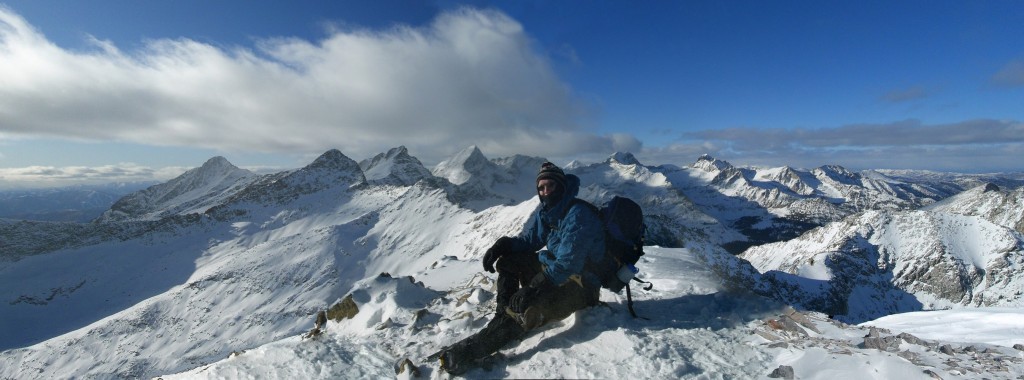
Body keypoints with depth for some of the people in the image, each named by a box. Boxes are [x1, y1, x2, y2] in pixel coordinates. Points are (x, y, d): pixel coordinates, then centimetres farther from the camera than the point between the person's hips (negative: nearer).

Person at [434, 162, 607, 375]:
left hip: (579, 284, -9)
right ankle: (503, 314, -8)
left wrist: (534, 288, -35)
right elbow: (528, 240, 10)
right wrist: (503, 245, -11)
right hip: (554, 266, 9)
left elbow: (567, 264, -30)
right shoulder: (545, 212, 4)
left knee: (528, 309, -31)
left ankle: (469, 352, -28)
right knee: (507, 260, 1)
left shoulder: (578, 215, -24)